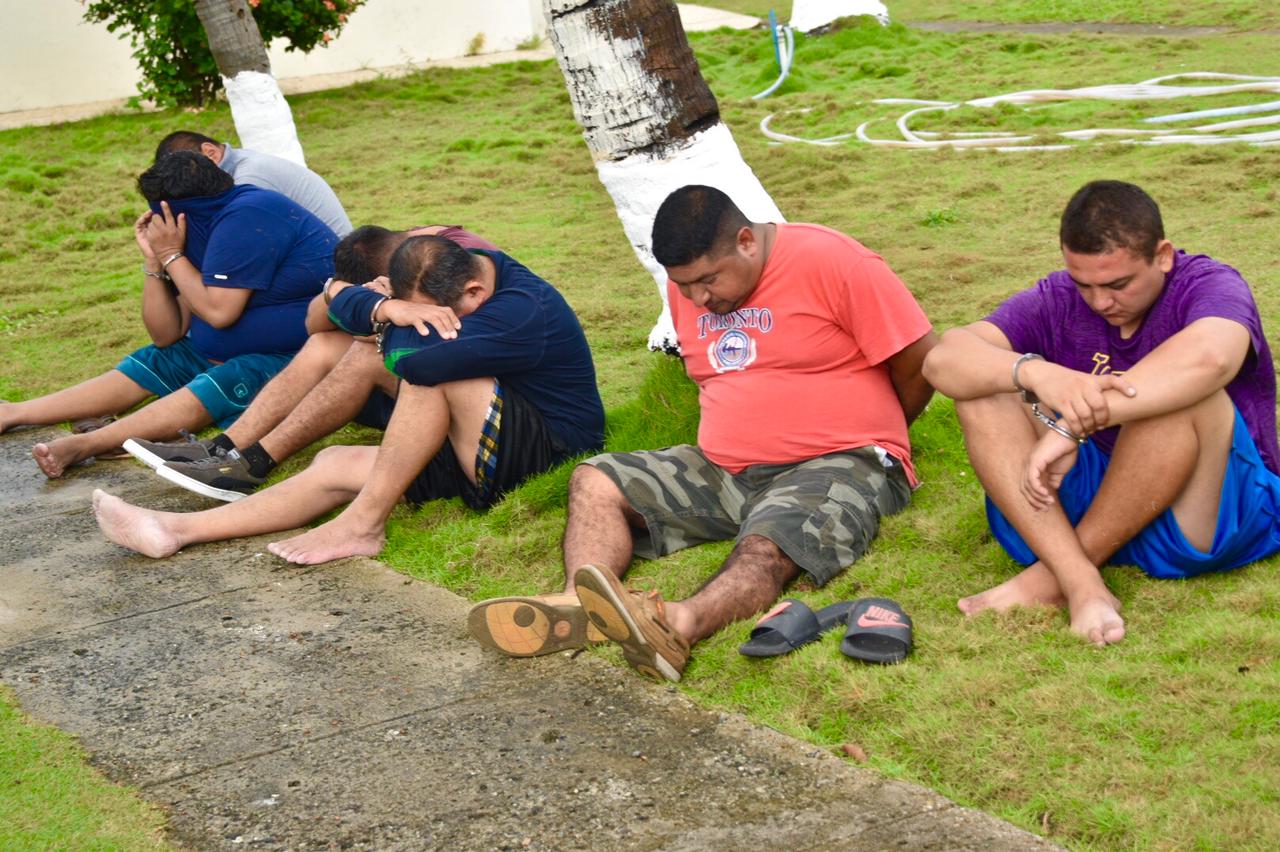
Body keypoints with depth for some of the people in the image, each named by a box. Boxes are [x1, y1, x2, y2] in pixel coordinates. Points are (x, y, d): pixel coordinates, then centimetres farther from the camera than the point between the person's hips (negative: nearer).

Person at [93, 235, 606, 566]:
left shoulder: (523, 310, -27)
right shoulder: (444, 279, 2)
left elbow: (412, 359, -37)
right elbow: (343, 303, 1)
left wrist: (400, 327, -14)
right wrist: (387, 308, -22)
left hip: (551, 449, -9)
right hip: (484, 453, 9)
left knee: (432, 368, -30)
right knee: (335, 465, -2)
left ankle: (363, 522, -23)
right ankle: (174, 530, -6)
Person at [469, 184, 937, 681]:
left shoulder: (827, 262, -12)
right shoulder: (688, 285, 10)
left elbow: (919, 362, -8)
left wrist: (872, 441, 7)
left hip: (836, 466, -7)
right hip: (721, 469, 7)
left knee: (768, 546, -37)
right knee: (595, 481, -8)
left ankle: (682, 624, -64)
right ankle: (577, 602, -33)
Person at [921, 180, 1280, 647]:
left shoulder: (1209, 286, -10)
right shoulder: (1055, 301, 2)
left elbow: (1209, 358, -36)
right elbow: (943, 360, -13)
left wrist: (1074, 425, -39)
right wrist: (1034, 372, -34)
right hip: (1084, 499, 4)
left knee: (1180, 392, -31)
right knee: (983, 387, -14)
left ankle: (1050, 575, -23)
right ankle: (1080, 584, -32)